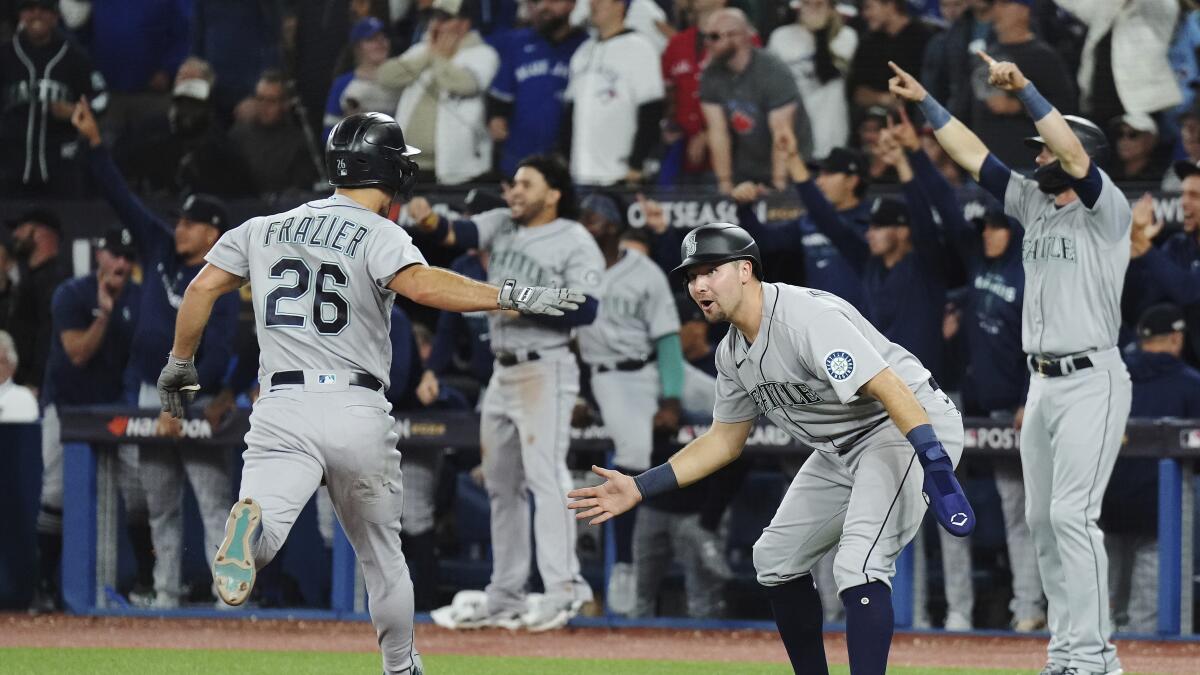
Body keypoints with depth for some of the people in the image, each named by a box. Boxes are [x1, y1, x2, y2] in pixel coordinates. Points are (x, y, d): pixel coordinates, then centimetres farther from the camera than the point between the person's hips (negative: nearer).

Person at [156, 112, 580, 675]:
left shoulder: (264, 229, 13)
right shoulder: (378, 235, -2)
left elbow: (202, 288, 11)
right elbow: (420, 284, -21)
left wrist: (179, 364, 25)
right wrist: (512, 296, -22)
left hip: (282, 411, 1)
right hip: (359, 414, -1)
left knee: (262, 539, -19)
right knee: (382, 554, 20)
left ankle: (250, 523, -53)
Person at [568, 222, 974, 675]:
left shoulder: (806, 319, -26)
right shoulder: (732, 353, 4)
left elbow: (891, 391, -33)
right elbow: (725, 441, 17)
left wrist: (937, 469, -43)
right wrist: (640, 488, 9)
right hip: (841, 448, 10)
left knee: (858, 565, -27)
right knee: (776, 558, 14)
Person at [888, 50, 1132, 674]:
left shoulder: (1107, 211, -9)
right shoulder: (1034, 206, 12)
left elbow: (1074, 154, -25)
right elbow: (973, 156, 16)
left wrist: (1023, 89, -31)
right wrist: (925, 103, 14)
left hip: (1091, 383, -9)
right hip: (1043, 383, 9)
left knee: (1072, 514, -16)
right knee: (1042, 519, 8)